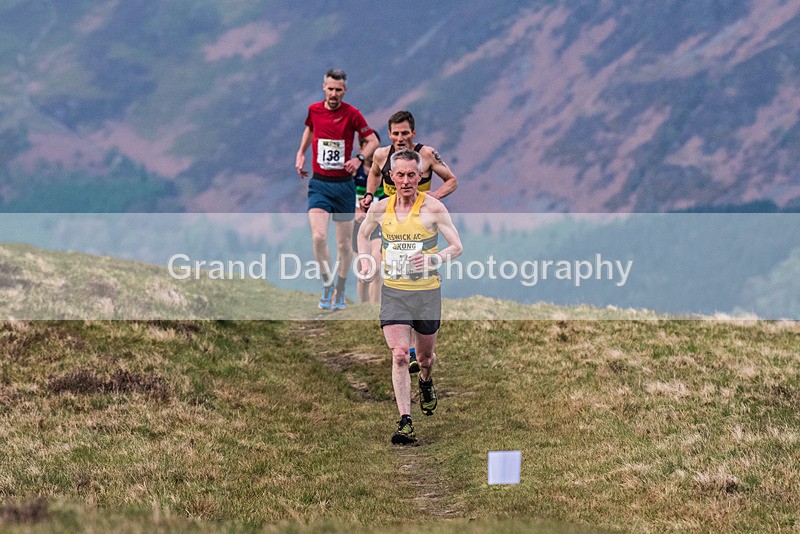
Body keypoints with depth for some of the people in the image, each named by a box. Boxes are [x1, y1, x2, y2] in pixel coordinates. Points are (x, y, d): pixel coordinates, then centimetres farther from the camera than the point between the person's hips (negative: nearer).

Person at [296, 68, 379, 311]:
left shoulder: (352, 114, -7)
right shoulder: (314, 110, 2)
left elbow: (373, 141, 0)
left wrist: (359, 159, -17)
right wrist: (301, 153, 16)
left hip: (343, 184, -1)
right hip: (319, 184, 1)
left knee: (344, 243, 5)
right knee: (318, 237, -18)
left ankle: (339, 293, 21)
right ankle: (327, 285, -1)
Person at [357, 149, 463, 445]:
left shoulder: (432, 207, -9)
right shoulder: (380, 208, 0)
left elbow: (457, 247, -6)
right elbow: (363, 234, 21)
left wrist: (433, 259, -25)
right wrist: (365, 260, 3)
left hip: (427, 291, -1)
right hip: (392, 292, 1)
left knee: (425, 356, 14)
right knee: (399, 355, -13)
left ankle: (426, 382, 51)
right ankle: (405, 422, -14)